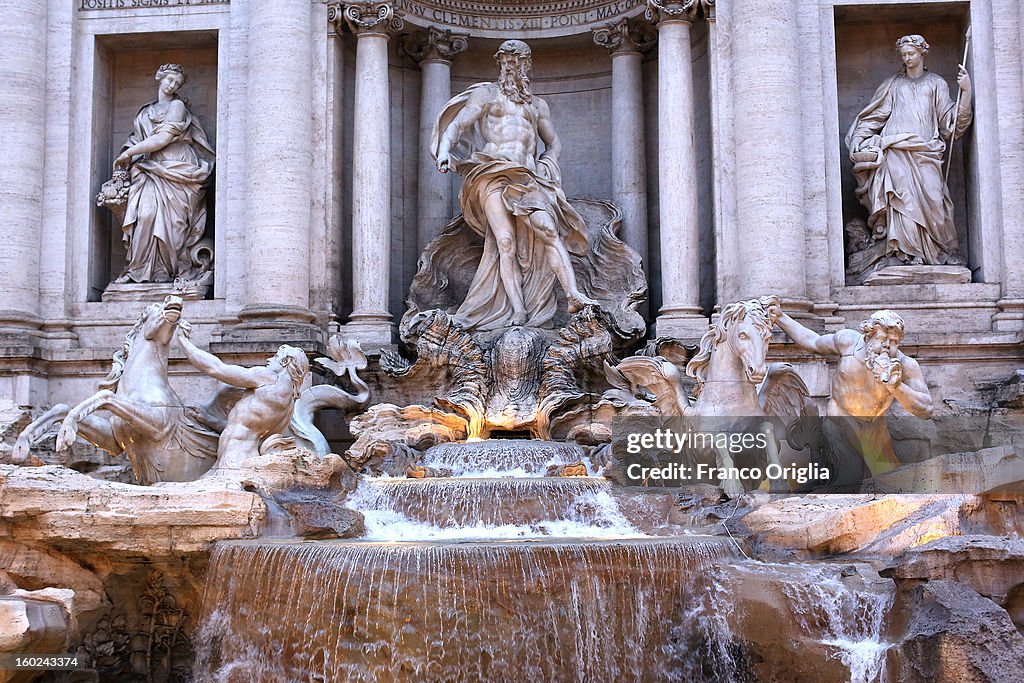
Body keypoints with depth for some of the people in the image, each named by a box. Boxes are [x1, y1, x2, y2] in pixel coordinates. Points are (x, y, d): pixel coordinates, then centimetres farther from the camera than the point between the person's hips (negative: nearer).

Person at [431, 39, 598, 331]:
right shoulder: (487, 94, 17)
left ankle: (574, 295, -33)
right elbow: (457, 124, 5)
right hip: (492, 173, -3)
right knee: (506, 240, -19)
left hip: (527, 176, 3)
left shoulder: (538, 105, 27)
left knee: (548, 230, -21)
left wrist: (547, 165, 11)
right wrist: (444, 151, -15)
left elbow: (553, 143, 33)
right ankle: (518, 313, -26)